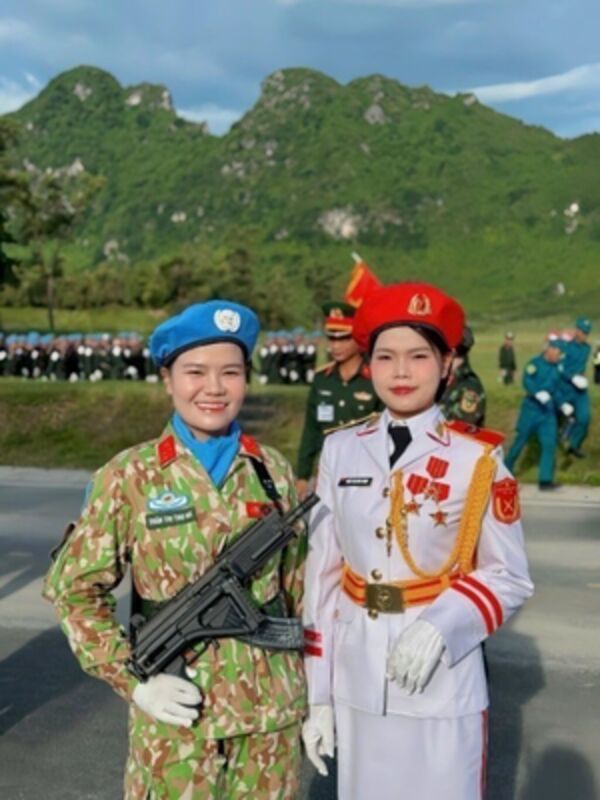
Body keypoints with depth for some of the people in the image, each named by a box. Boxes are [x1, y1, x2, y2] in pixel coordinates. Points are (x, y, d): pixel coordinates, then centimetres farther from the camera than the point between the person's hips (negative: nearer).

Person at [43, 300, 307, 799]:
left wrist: (310, 687, 8)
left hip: (270, 706, 3)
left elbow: (299, 585, 7)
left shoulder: (273, 469, 0)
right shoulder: (130, 476, -8)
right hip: (176, 711, -2)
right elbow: (73, 589, -4)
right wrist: (131, 677, -11)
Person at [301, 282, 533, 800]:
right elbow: (322, 573, 2)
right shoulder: (340, 451, -2)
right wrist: (317, 694, 2)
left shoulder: (479, 459, -9)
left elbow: (511, 579, -3)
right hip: (356, 679, 3)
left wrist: (443, 625, -21)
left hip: (443, 681, -2)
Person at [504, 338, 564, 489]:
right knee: (521, 440, 4)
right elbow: (527, 381, -22)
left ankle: (545, 479, -2)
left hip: (548, 411, 5)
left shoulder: (557, 368, 10)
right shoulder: (535, 363, -8)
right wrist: (538, 393, -37)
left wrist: (564, 405, 7)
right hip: (531, 409, -5)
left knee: (549, 443, -4)